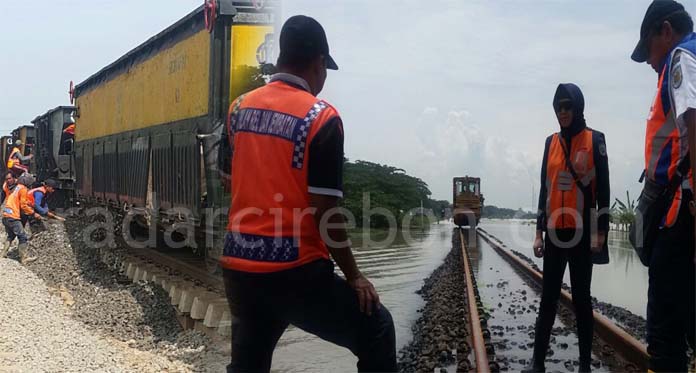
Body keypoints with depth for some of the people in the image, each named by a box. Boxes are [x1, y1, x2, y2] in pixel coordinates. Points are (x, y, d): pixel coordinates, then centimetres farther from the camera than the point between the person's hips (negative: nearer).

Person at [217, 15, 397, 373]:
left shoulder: (239, 108, 6)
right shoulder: (322, 118, -11)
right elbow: (325, 212, -13)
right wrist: (354, 277, -2)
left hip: (237, 267, 6)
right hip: (294, 271, -6)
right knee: (375, 330, 13)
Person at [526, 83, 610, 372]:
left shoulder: (594, 140, -2)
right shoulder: (551, 142, 10)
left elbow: (603, 188, -5)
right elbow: (544, 188, 12)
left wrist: (600, 231, -11)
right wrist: (539, 231, 8)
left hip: (582, 231, -4)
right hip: (555, 231, 4)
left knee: (581, 297, 3)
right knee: (548, 297, 5)